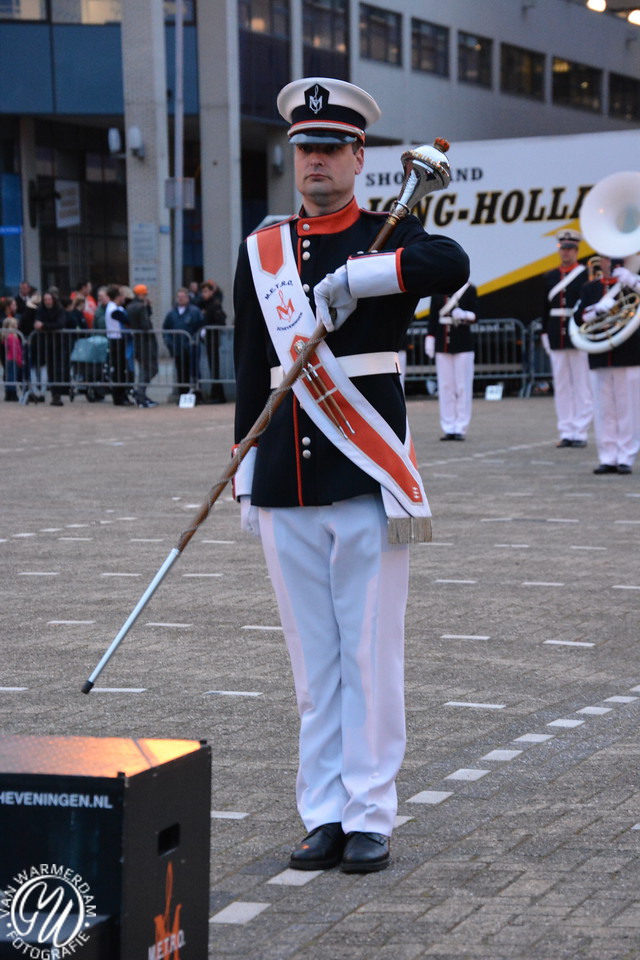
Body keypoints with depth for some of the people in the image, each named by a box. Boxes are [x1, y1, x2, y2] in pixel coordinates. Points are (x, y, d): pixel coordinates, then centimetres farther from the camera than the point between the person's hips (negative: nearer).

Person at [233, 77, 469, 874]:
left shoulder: (388, 237, 0)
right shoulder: (260, 253, 11)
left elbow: (451, 267, -25)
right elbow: (250, 371, 13)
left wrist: (349, 278, -26)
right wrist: (247, 479, 10)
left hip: (369, 482, -3)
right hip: (288, 489, 3)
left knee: (370, 656, 2)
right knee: (313, 660, 9)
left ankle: (370, 817, 10)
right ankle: (324, 816, 16)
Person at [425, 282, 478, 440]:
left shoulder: (469, 290, 0)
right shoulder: (438, 292, 6)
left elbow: (475, 316, 1)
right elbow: (433, 317, 8)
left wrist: (464, 315, -20)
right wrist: (429, 340, 2)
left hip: (463, 345, -2)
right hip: (442, 345, 2)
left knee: (463, 387, -1)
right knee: (445, 387, 3)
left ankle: (460, 428, 3)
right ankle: (448, 428, 7)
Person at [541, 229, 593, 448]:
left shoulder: (587, 275, -3)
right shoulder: (550, 277, 12)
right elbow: (546, 308, 14)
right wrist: (545, 335, 9)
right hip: (557, 340, 5)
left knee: (581, 387, 0)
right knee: (561, 387, 6)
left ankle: (580, 432, 2)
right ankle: (566, 432, 10)